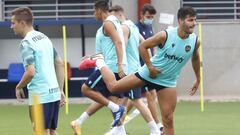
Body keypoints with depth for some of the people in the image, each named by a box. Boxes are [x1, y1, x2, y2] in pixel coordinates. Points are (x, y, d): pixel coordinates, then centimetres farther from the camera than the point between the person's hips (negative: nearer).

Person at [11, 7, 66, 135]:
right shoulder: (44, 37, 14)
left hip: (39, 96, -8)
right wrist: (61, 90, 20)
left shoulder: (26, 43, -12)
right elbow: (60, 64, 17)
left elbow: (30, 72, -21)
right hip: (54, 93, 8)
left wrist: (19, 87, -4)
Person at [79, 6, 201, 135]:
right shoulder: (165, 35, -22)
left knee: (168, 120, -4)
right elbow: (142, 46, -10)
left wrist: (198, 79, 17)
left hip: (168, 82, 2)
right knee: (113, 86, 6)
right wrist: (150, 67, -16)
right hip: (149, 73, -2)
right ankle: (99, 62, 34)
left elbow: (195, 59, 11)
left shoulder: (195, 41, -12)